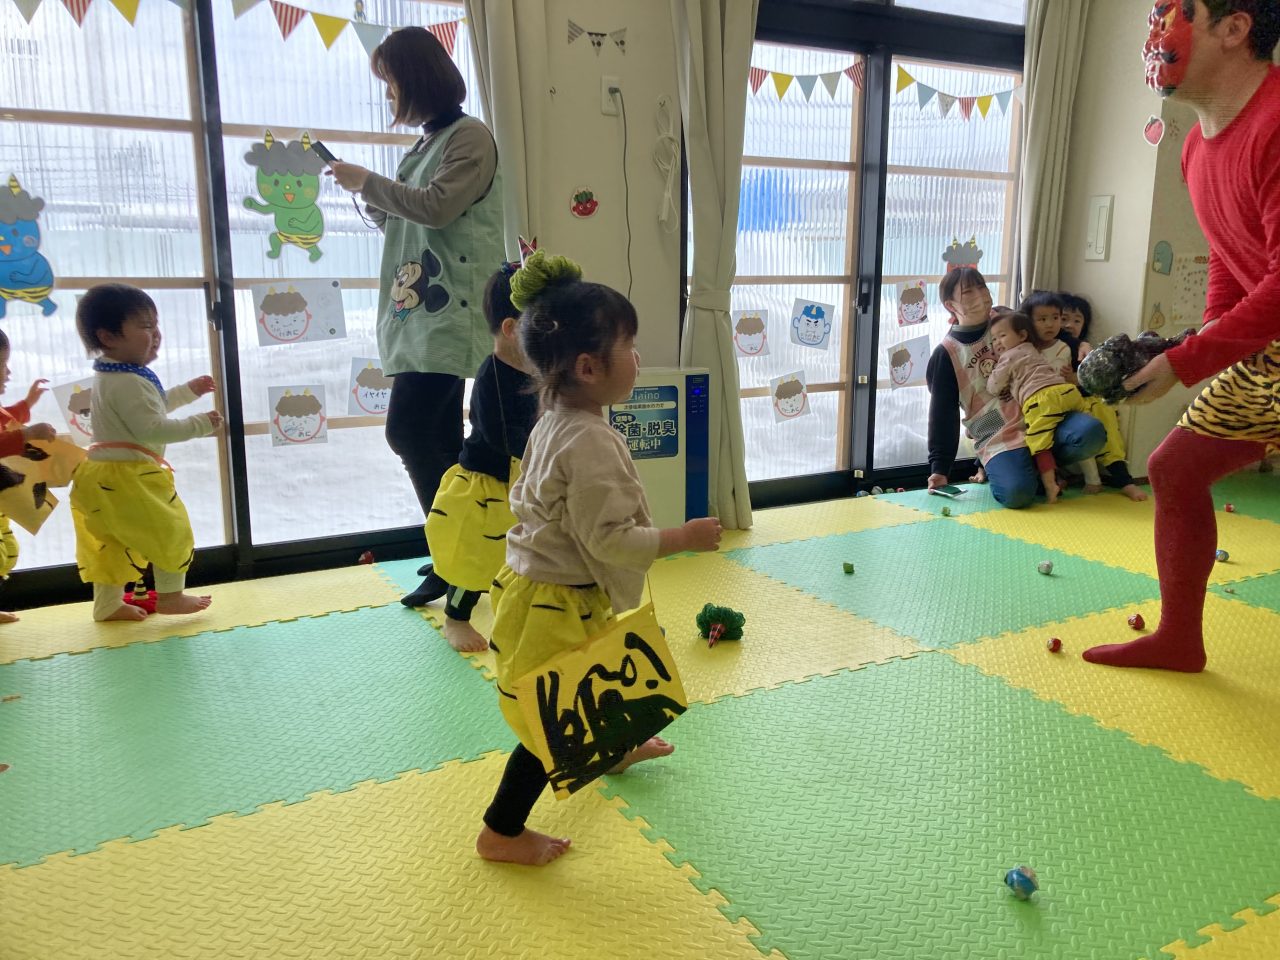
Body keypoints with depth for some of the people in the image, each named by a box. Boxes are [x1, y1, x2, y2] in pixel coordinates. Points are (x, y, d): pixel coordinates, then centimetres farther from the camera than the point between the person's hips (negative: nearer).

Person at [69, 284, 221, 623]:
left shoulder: (113, 376, 14)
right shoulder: (129, 382, -22)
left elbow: (151, 407, 28)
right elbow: (152, 428, -27)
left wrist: (189, 391, 26)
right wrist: (201, 424, -22)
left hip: (104, 477, 11)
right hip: (127, 476, -11)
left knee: (113, 542, 17)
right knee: (171, 530, 3)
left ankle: (108, 604, 25)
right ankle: (171, 595, 13)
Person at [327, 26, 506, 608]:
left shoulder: (469, 137, -3)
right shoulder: (424, 147, 21)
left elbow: (437, 207, -17)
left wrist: (368, 181, -6)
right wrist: (366, 193, 8)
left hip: (448, 315, -9)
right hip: (419, 315, 9)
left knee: (408, 430, -15)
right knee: (439, 441, 7)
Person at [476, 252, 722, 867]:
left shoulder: (552, 424, 2)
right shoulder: (591, 444, -29)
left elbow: (525, 497, 14)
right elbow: (609, 539, -28)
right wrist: (686, 537, -21)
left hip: (538, 584, 10)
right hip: (557, 606, -10)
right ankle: (501, 832, 19)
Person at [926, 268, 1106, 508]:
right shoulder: (946, 354, -1)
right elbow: (942, 414, -1)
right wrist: (939, 468, -6)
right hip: (998, 438, -4)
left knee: (1091, 432, -27)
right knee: (1016, 493, -32)